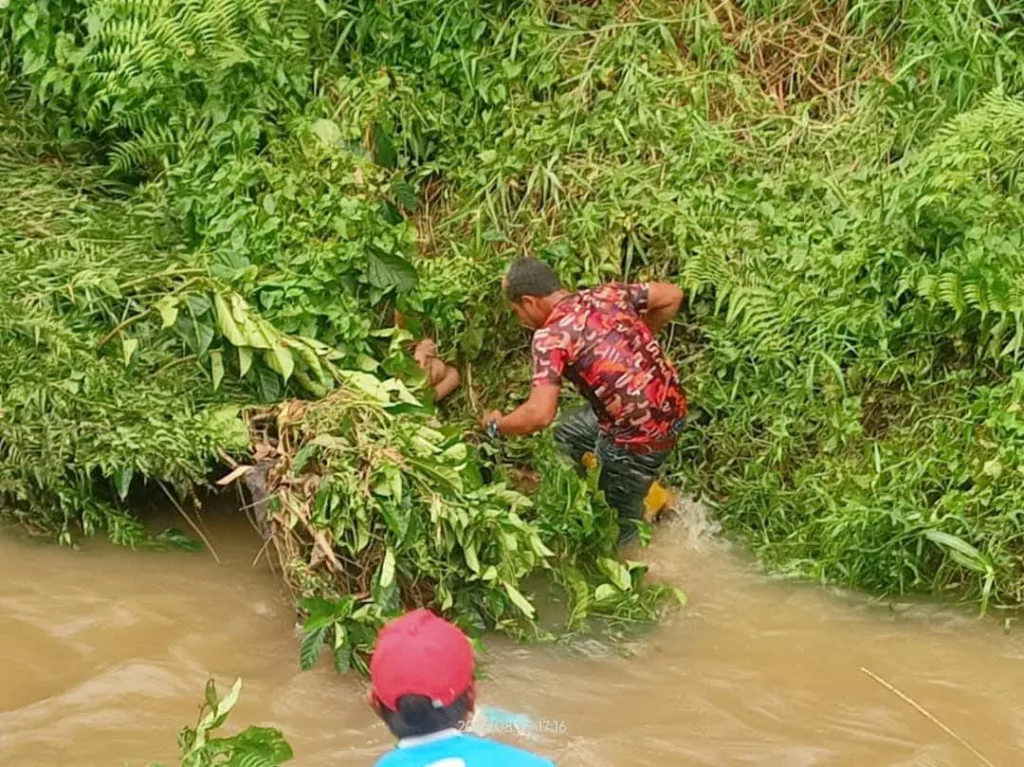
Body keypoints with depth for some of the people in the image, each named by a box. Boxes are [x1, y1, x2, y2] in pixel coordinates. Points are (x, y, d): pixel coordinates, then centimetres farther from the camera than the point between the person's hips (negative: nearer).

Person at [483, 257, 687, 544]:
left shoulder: (550, 337, -19)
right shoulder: (606, 295, 1)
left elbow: (539, 415, -27)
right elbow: (672, 295, 9)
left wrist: (496, 426, -7)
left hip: (639, 435, -8)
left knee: (621, 523, 13)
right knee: (567, 437, 28)